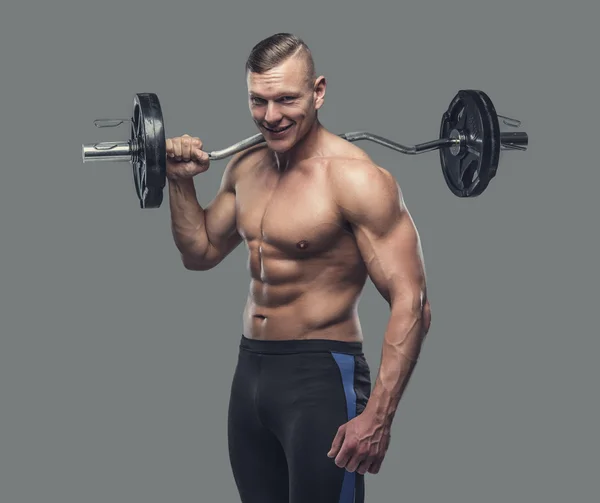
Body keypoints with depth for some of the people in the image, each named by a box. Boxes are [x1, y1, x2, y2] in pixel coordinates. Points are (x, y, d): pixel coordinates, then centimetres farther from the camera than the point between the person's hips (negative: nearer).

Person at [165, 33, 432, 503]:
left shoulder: (355, 178, -17)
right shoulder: (245, 168, 7)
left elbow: (411, 305, -21)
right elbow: (200, 252, 22)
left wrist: (378, 417, -26)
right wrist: (182, 182, 6)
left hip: (322, 376, -7)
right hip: (250, 371, 7)